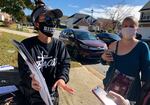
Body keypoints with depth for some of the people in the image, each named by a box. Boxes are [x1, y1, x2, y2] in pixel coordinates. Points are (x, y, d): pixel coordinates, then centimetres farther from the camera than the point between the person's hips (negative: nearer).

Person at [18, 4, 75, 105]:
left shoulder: (59, 45, -4)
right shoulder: (27, 44, -13)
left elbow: (65, 63, -9)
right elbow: (24, 69, -18)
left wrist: (62, 78, -30)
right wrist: (31, 81, -41)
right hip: (32, 94, -2)